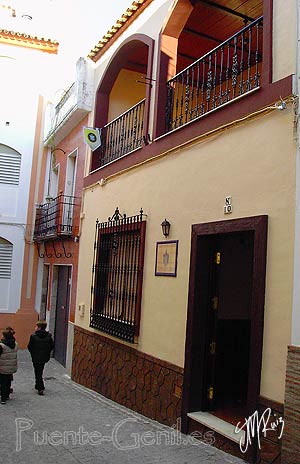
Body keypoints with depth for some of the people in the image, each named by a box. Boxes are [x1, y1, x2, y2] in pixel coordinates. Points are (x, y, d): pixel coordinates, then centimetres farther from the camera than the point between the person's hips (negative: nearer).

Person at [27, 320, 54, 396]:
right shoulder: (49, 336, -5)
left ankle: (40, 388, -2)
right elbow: (52, 346, -1)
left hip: (36, 358, -4)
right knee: (40, 371, 22)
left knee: (38, 372, 6)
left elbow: (29, 347, -10)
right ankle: (38, 386, 35)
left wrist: (33, 353, 8)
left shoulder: (33, 336, -16)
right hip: (45, 357, 4)